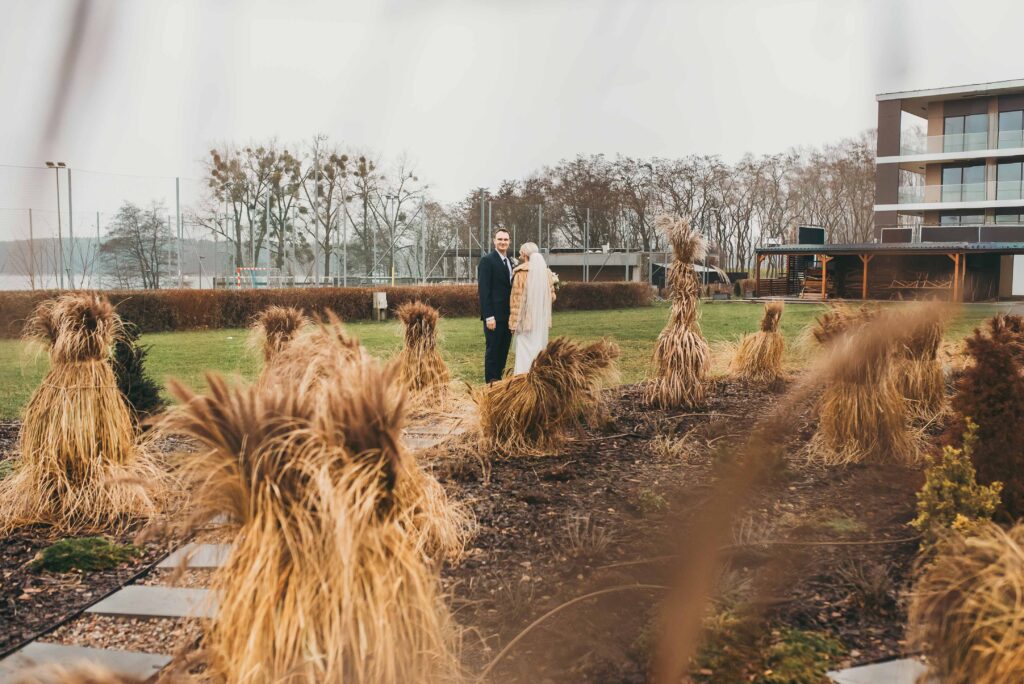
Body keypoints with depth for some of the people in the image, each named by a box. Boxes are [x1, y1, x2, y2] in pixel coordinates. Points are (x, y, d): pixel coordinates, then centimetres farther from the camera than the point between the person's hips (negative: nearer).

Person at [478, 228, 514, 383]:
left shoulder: (510, 262, 16)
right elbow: (483, 290, -13)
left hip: (508, 315, 7)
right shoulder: (487, 261, -8)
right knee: (492, 350, -2)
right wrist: (489, 316, -19)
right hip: (494, 316, -7)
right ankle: (491, 382, 5)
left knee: (504, 351, 10)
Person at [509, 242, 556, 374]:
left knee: (525, 352, -2)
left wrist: (513, 322, -7)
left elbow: (516, 300, -11)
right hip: (542, 319, 5)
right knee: (540, 350, 12)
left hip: (525, 319, -5)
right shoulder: (546, 272, 4)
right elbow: (552, 296, 10)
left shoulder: (521, 273, -11)